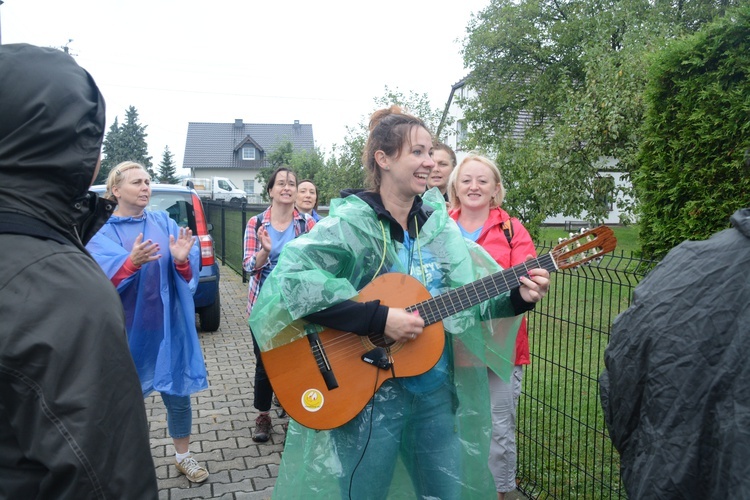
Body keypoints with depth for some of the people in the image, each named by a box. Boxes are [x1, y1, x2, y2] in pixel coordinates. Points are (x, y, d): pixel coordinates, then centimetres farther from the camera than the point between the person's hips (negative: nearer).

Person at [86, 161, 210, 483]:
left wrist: (181, 260, -24)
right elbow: (104, 280, -19)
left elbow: (188, 277, -2)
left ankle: (183, 456, 30)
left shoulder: (165, 223, 3)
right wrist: (132, 262, -37)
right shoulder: (103, 234, -3)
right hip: (125, 330, -2)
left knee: (178, 393, 9)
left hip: (167, 326, 2)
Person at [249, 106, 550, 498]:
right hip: (368, 394, -5)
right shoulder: (351, 223, -15)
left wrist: (517, 297, -12)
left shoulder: (439, 223, 3)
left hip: (437, 391, 6)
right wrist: (377, 318, -30)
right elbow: (290, 277, -29)